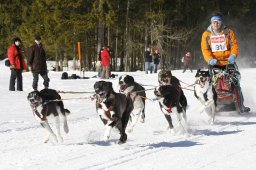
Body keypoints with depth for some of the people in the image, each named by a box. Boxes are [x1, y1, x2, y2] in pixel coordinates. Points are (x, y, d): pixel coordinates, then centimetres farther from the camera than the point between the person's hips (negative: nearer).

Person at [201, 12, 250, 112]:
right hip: (215, 64, 0)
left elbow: (234, 45, -1)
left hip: (228, 62, 0)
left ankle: (240, 105, 2)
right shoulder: (206, 34, 6)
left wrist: (233, 55, -19)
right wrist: (210, 59, -17)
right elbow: (205, 49, 1)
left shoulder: (228, 32, 5)